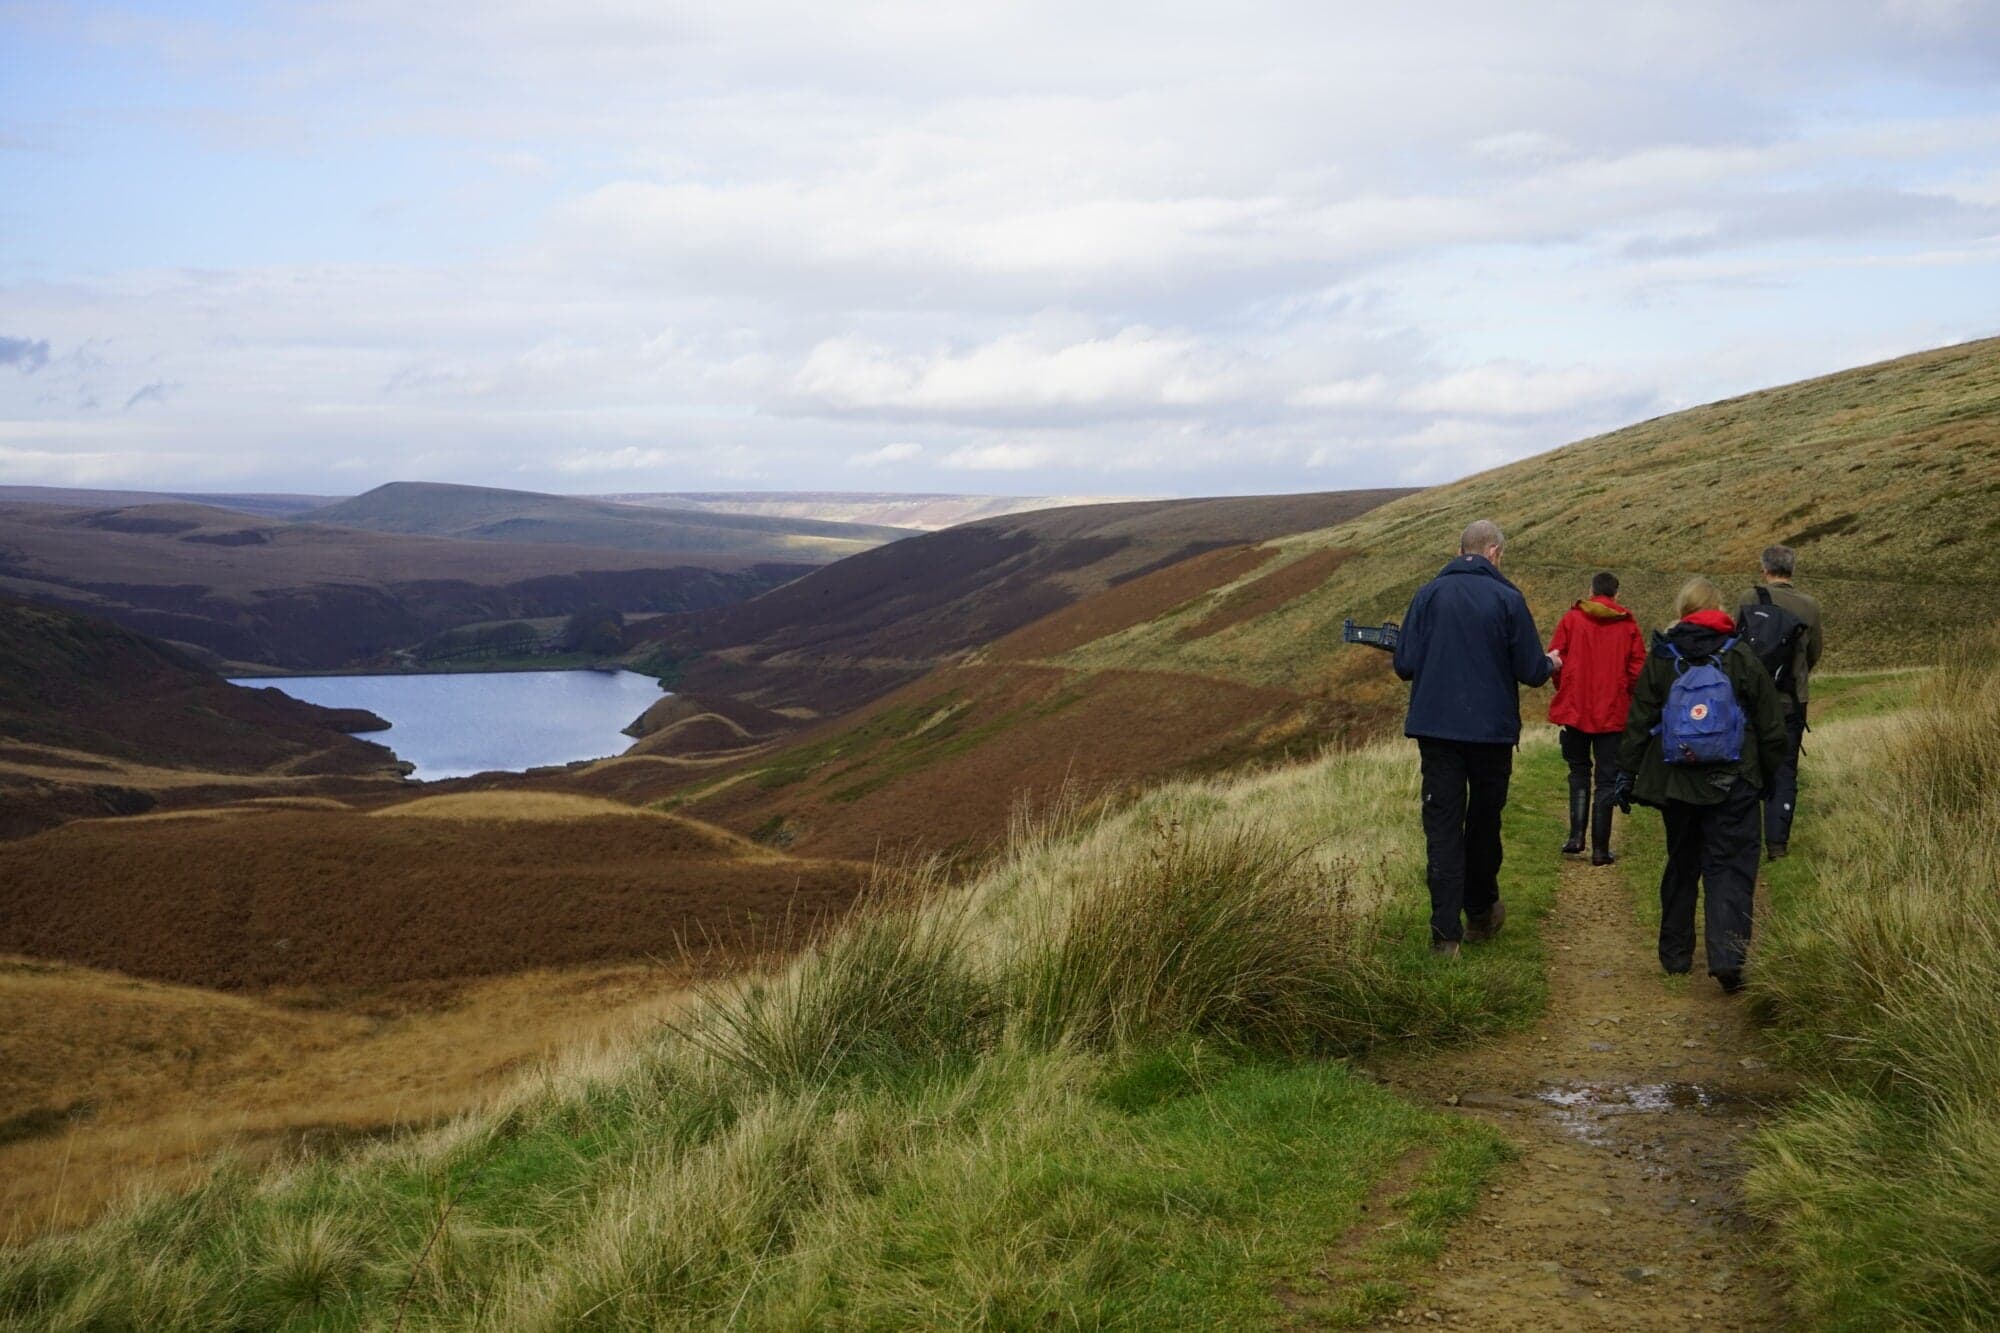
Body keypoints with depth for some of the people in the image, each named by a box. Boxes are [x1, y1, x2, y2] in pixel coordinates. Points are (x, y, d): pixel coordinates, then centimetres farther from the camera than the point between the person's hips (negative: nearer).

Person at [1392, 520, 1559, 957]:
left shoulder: (1429, 594, -1)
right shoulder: (1507, 598, -6)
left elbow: (1404, 664, -4)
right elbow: (1531, 671, -6)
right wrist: (1550, 663, 17)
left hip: (1436, 727, 1)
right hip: (1492, 729, -1)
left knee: (1442, 826, 1)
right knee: (1484, 823, 17)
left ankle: (1445, 933, -6)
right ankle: (1480, 914, 31)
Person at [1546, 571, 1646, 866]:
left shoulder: (1571, 619, -2)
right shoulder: (1628, 625, 0)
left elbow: (1555, 660, -4)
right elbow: (1638, 668, -4)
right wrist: (1625, 696, 13)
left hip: (1575, 709, 0)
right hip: (1613, 713, 0)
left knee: (1578, 772, 16)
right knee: (1606, 780, 5)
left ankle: (1576, 835, 3)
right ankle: (1600, 848, 3)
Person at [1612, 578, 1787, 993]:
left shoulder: (1660, 658, -1)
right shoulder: (1741, 656, -1)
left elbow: (1638, 722, 1)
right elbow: (1770, 724, 4)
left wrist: (1626, 774, 8)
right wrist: (1769, 773, 16)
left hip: (1675, 782, 2)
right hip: (1732, 783, -1)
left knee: (1681, 866, 16)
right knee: (1730, 869, -2)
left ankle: (1675, 954, 23)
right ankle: (1727, 956, -17)